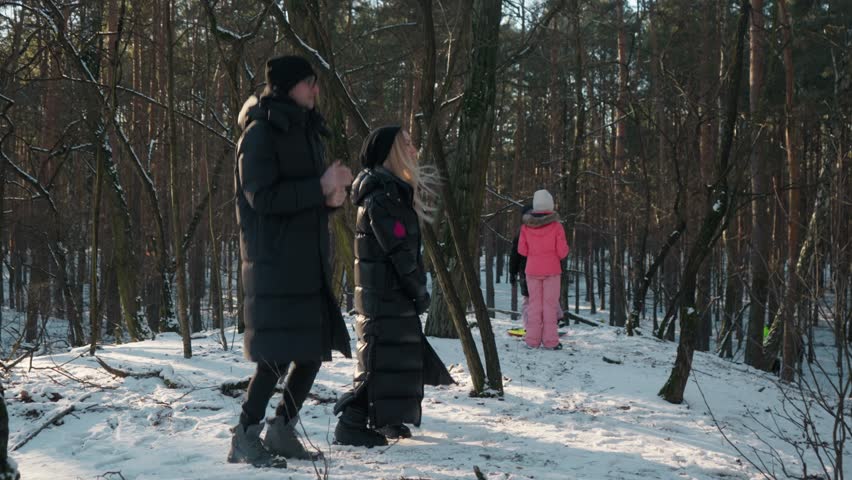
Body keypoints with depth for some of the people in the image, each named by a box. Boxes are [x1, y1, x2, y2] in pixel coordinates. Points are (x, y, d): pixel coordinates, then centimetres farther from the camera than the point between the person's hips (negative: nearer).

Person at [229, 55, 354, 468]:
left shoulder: (306, 131, 18)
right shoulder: (261, 132, -8)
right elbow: (262, 198, -17)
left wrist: (332, 196, 1)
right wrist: (321, 187, -17)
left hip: (308, 260, 9)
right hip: (273, 261, -9)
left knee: (313, 349, 9)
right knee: (277, 353, -10)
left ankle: (282, 431, 21)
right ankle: (245, 438, 1)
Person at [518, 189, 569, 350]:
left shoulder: (526, 226, -4)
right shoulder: (556, 226, -11)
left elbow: (522, 250, 2)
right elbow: (562, 252, -10)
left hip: (532, 270, 2)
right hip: (551, 270, -2)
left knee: (534, 304, 8)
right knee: (550, 304, 3)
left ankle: (532, 340, 7)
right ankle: (550, 340, 2)